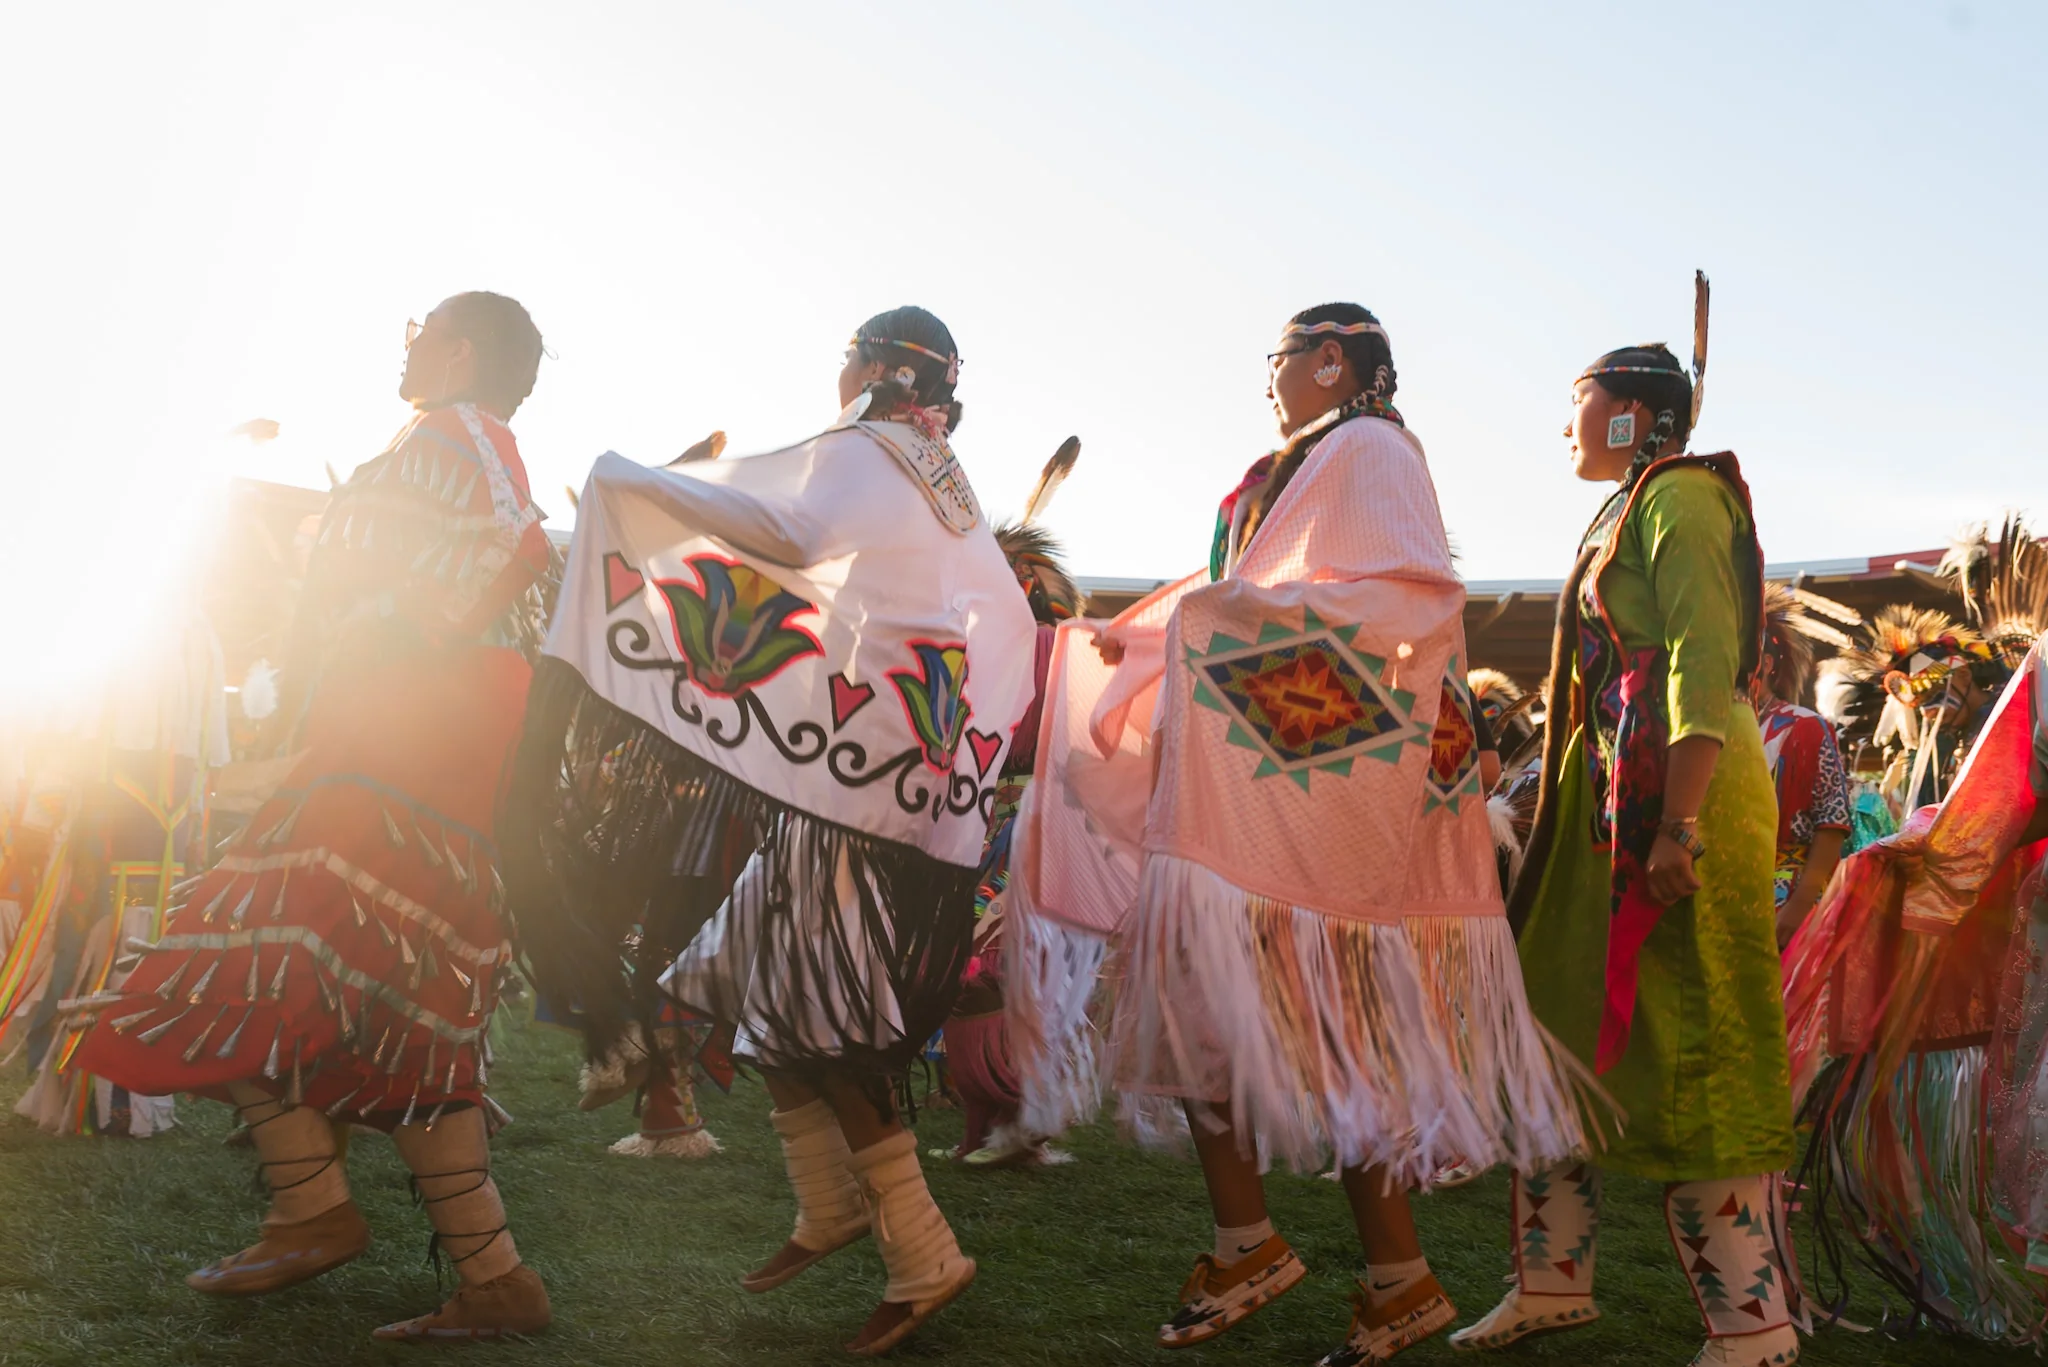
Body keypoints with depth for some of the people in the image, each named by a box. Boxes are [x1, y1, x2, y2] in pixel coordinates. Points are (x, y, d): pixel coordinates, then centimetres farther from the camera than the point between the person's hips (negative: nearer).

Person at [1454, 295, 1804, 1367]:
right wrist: (1565, 813, 21)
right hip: (1609, 798, 10)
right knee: (1554, 1028, 11)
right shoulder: (1631, 507, 21)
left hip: (1676, 796, -10)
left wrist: (1678, 823, -27)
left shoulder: (1680, 496, -8)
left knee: (1686, 1056, -8)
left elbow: (1706, 664, -19)